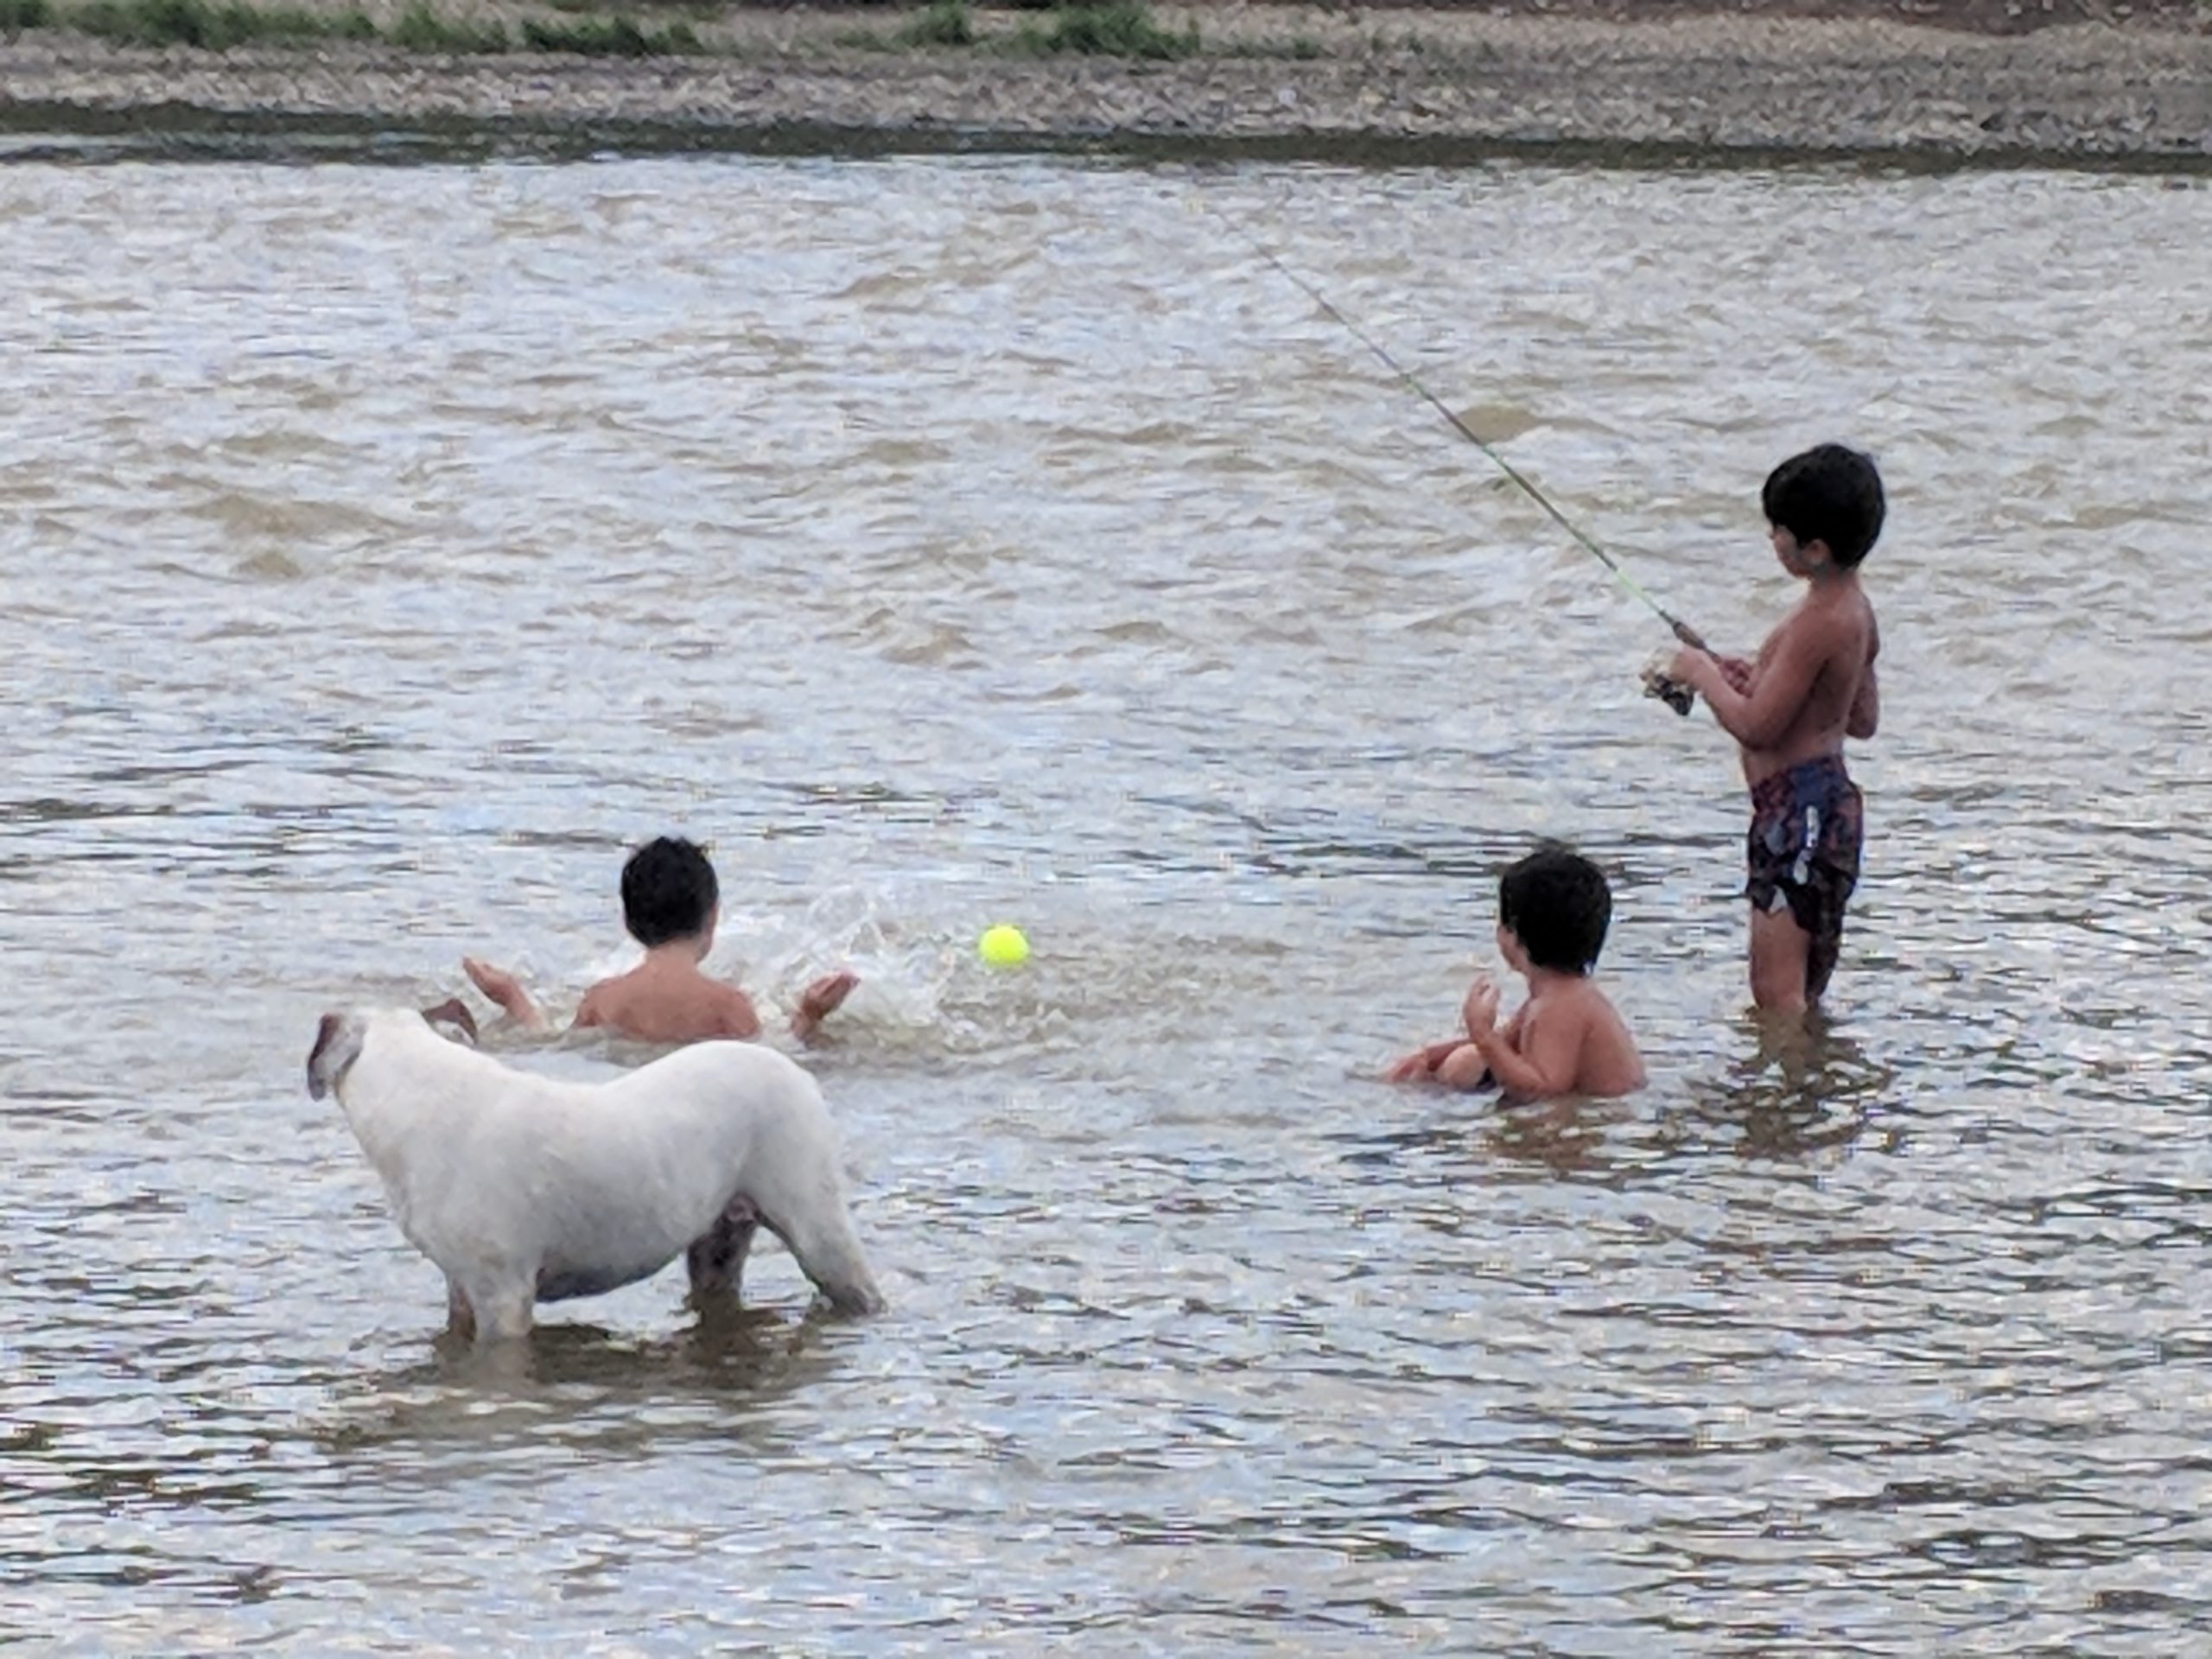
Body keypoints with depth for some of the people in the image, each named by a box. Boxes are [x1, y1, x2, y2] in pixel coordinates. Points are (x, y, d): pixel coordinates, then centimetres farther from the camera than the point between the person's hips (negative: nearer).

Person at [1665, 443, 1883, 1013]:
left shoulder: (1819, 622, -21)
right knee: (1802, 995, 18)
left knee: (1778, 996, -11)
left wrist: (1703, 676, -5)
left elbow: (1756, 727, -22)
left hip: (1800, 810, -11)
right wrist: (1763, 679, 17)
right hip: (1828, 801, 11)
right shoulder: (1854, 608, 10)